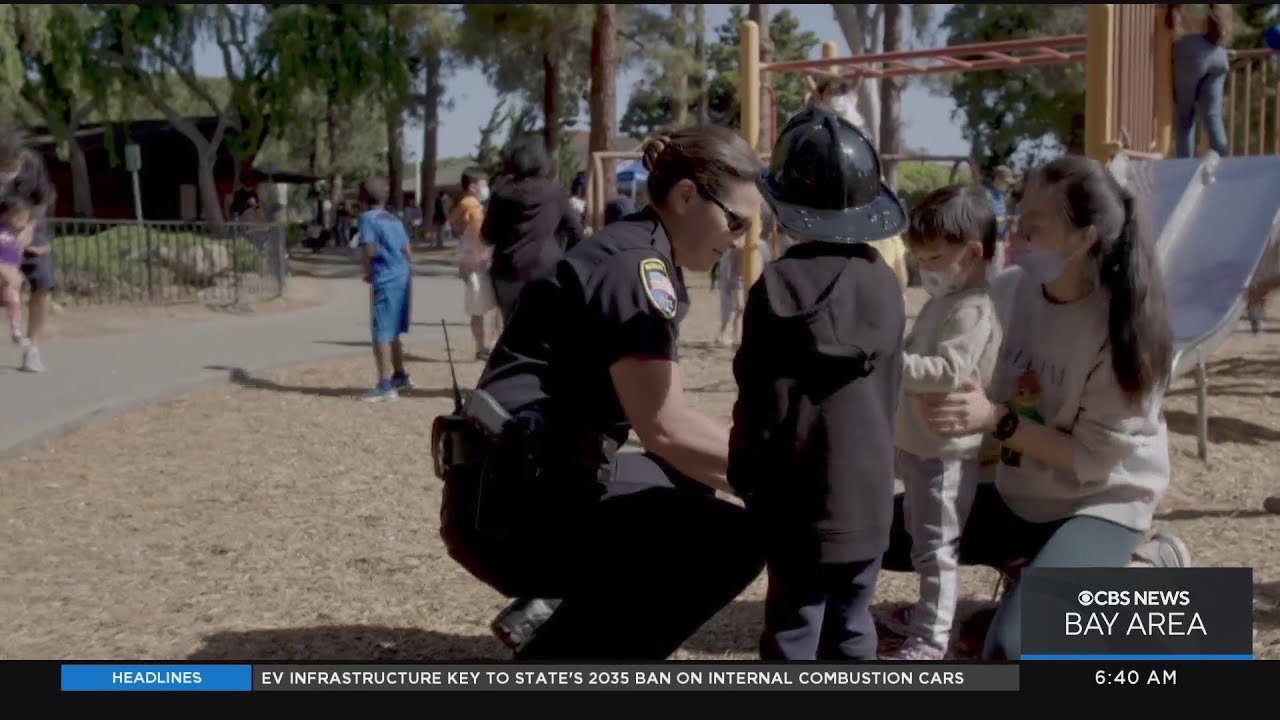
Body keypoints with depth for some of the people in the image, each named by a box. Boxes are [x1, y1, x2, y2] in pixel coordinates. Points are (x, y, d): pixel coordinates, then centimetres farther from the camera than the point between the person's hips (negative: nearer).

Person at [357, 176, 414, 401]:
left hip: (385, 280, -8)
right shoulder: (394, 219, 14)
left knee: (382, 333, -5)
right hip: (403, 276, 8)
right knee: (393, 331, 21)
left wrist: (368, 272, 1)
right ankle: (400, 376, 31)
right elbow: (406, 249, 12)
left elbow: (370, 249, -15)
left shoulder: (368, 217, -6)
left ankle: (385, 385, -9)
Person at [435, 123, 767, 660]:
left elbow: (658, 418, 16)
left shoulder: (643, 257, 16)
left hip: (538, 479, 10)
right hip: (509, 501, -10)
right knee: (733, 542, -16)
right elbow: (665, 428, -21)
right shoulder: (637, 261, -13)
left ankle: (552, 612, 12)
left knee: (689, 488, 24)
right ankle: (558, 651, -8)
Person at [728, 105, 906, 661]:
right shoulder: (885, 283, 2)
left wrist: (745, 477, 0)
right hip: (869, 497, 5)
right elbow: (890, 390, 10)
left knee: (793, 634, 4)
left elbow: (763, 401, -13)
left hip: (803, 502, -5)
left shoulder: (781, 286, -15)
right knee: (852, 631, 15)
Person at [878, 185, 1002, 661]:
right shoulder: (943, 300, 13)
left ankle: (931, 637, 3)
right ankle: (928, 612, 38)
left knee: (935, 546, -4)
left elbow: (947, 371, -29)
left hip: (945, 451, -11)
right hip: (918, 444, 11)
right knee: (921, 537, 23)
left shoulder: (974, 309, -19)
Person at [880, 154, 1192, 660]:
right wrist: (943, 399, -18)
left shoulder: (1122, 329, -24)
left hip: (1100, 504, -6)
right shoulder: (1009, 291, -9)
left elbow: (1094, 459, -22)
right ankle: (1034, 562, 10)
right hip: (1017, 494, 7)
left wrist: (997, 422, -31)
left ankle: (1140, 568, 1)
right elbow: (977, 379, 4)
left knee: (1012, 649, -26)